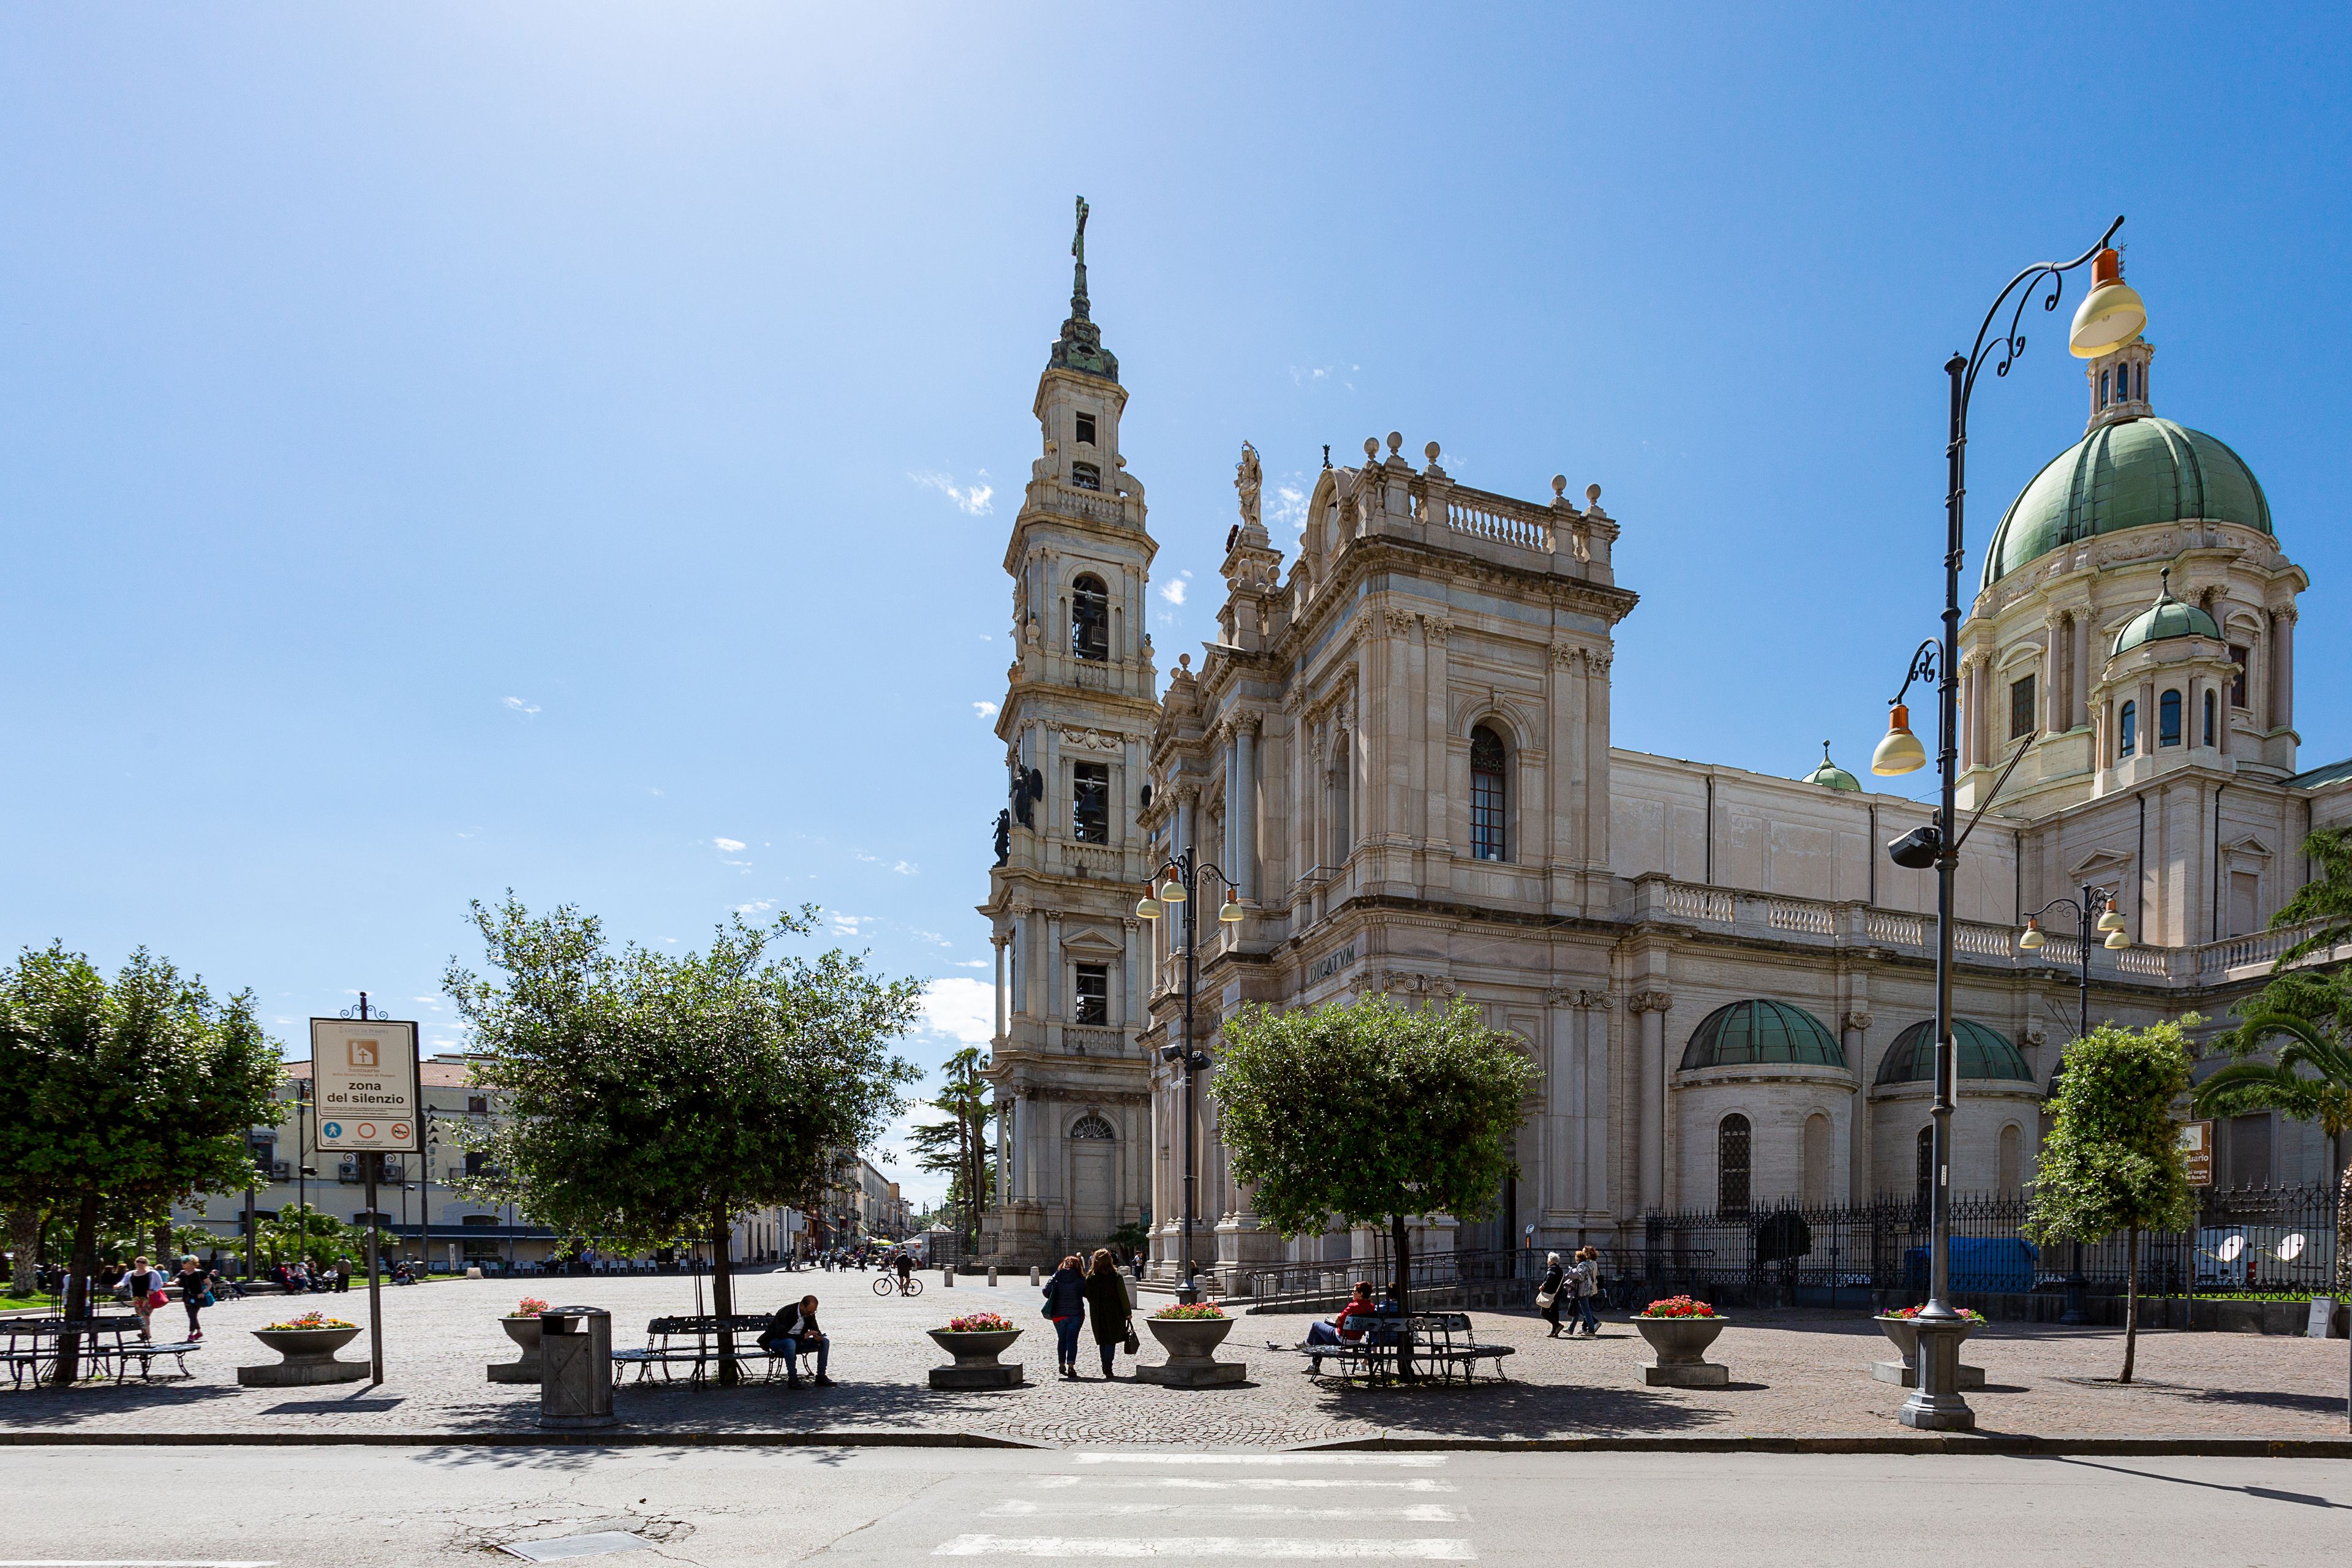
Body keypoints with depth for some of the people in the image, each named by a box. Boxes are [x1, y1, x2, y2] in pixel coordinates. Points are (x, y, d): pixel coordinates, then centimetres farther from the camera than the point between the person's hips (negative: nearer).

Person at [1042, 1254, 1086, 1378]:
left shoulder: (1056, 1277, -2)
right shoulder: (1081, 1279, -6)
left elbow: (1046, 1291, -7)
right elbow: (1087, 1293, -5)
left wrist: (1054, 1299, 10)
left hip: (1059, 1314, 2)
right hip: (1076, 1314, -2)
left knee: (1061, 1339, 18)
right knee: (1072, 1340, 1)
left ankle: (1062, 1365, 27)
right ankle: (1071, 1366, -12)